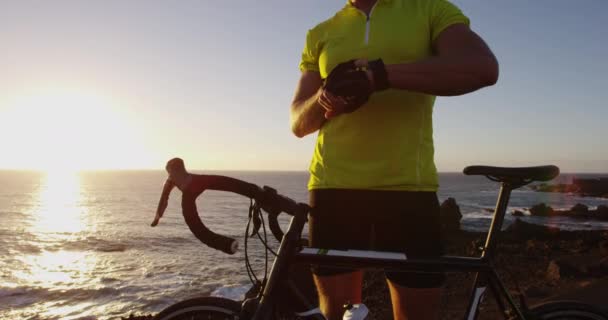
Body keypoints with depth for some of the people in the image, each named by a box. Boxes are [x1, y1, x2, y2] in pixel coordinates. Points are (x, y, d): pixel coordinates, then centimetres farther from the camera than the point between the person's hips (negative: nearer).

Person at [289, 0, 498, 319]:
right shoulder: (320, 34, 14)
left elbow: (482, 68, -12)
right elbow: (298, 122, 12)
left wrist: (382, 74, -21)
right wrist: (322, 99, -12)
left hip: (408, 187, -1)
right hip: (332, 188, 2)